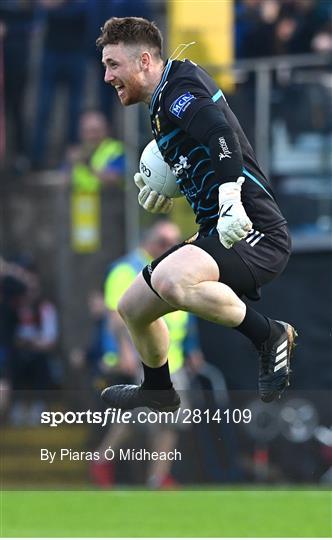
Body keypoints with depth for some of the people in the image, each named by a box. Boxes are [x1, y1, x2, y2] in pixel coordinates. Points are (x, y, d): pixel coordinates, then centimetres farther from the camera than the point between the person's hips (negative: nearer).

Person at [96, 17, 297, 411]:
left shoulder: (182, 81, -11)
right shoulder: (161, 103, 20)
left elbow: (221, 133, -29)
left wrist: (230, 200, -38)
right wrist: (157, 186, 20)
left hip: (253, 233, -11)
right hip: (215, 233, 11)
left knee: (169, 280, -37)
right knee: (132, 308, 18)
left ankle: (271, 337, -17)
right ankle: (158, 392, 43)